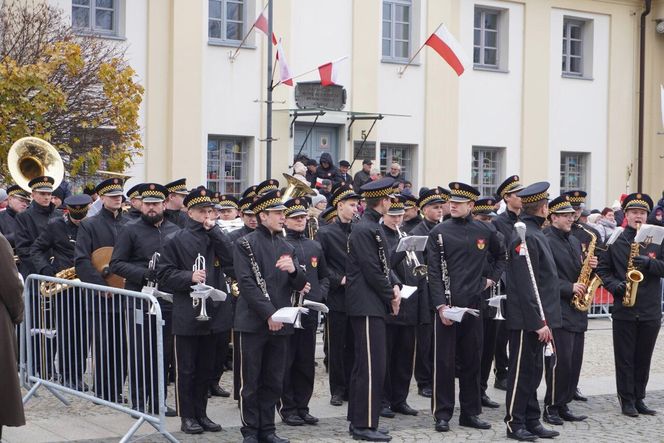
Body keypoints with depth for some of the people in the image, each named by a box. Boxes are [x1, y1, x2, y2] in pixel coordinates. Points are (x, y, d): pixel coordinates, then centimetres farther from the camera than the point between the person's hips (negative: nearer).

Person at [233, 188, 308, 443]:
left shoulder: (287, 248, 14)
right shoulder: (245, 244, -3)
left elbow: (299, 285, 9)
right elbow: (246, 283, -11)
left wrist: (293, 270, -13)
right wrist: (269, 314, -17)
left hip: (280, 323, 5)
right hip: (253, 323, -5)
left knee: (274, 381, 9)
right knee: (250, 381, 2)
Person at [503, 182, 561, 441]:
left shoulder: (535, 234, 14)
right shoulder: (525, 237, -17)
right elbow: (526, 285, -22)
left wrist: (543, 318, 16)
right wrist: (539, 321, -23)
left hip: (537, 318, 10)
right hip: (527, 319, -10)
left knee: (533, 371, 14)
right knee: (522, 371, -1)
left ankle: (532, 421, 22)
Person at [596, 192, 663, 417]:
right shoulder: (615, 241, 2)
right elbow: (602, 269, 5)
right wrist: (614, 285, -12)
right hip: (623, 311, -2)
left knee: (643, 359, 9)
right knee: (624, 358, 3)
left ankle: (639, 399, 20)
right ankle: (627, 401, 11)